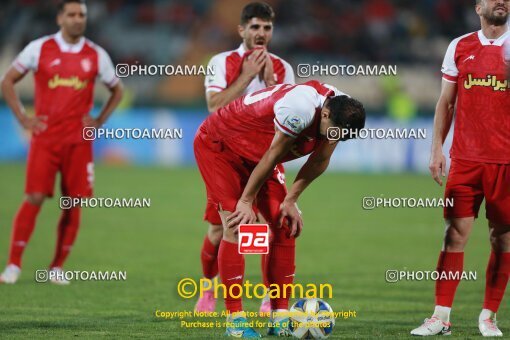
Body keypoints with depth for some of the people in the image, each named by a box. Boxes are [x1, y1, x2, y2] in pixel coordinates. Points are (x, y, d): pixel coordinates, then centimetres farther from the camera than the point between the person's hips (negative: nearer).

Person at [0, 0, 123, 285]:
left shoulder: (96, 55, 6)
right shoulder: (39, 48, 0)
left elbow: (117, 90, 20)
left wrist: (100, 120, 7)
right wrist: (23, 118, 0)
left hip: (79, 141, 2)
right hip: (45, 138, -2)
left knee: (74, 204, 0)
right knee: (35, 198, -10)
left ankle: (57, 267, 11)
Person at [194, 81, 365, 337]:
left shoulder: (342, 111, -13)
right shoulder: (301, 108, -39)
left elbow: (319, 161, 1)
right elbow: (272, 157, -28)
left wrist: (290, 200, -2)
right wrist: (246, 201, -17)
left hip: (251, 156, 8)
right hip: (217, 144, -8)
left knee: (286, 225, -1)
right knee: (237, 227, -18)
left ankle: (280, 316, 2)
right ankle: (235, 318, -13)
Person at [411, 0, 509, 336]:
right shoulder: (460, 47, 10)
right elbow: (446, 102, 12)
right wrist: (437, 147, 6)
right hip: (465, 157, 1)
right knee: (455, 233, -2)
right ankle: (441, 317, 0)